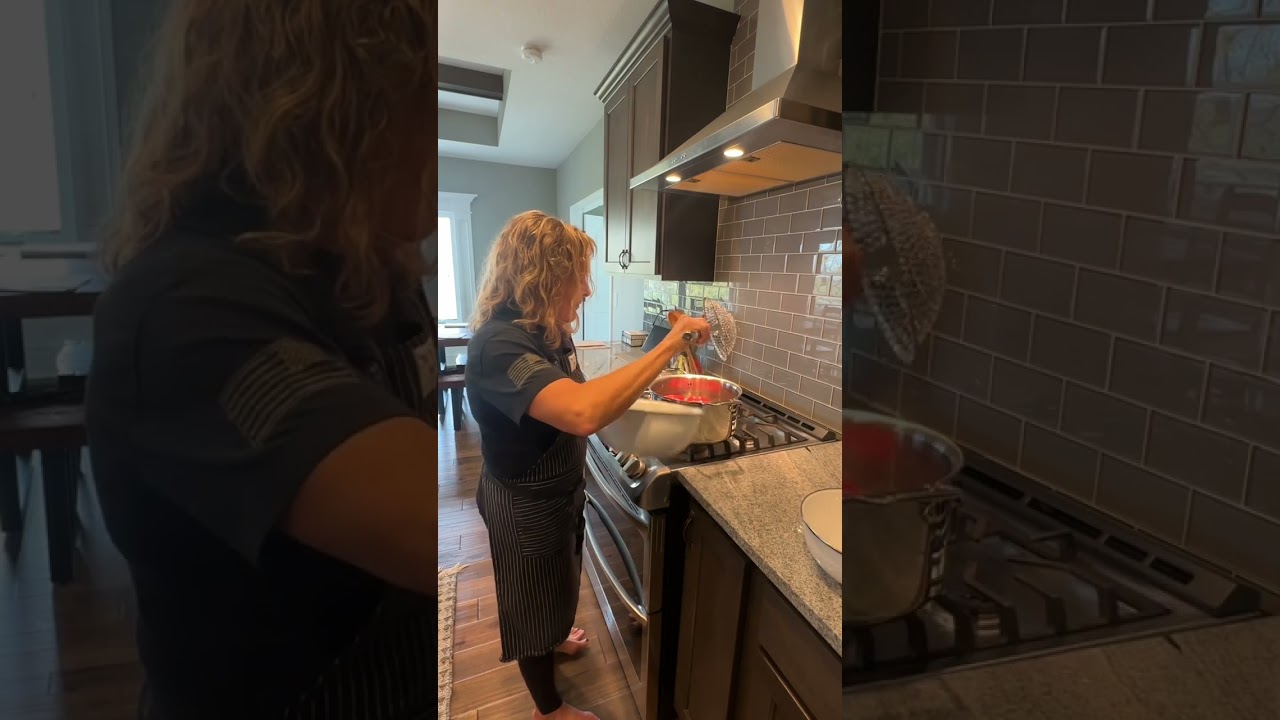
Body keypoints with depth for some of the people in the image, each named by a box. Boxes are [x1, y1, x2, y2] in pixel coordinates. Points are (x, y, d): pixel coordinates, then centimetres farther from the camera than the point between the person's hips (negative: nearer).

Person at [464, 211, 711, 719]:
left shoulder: (549, 330, -4)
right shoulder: (498, 345, -34)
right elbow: (583, 412, -49)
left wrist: (635, 396, -1)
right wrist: (670, 344, -43)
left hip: (558, 487, 9)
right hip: (525, 504, -8)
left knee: (554, 583, 31)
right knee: (532, 598, 15)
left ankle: (550, 638, 61)